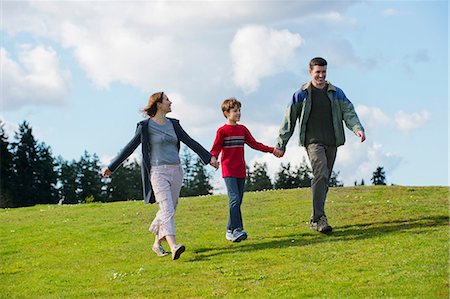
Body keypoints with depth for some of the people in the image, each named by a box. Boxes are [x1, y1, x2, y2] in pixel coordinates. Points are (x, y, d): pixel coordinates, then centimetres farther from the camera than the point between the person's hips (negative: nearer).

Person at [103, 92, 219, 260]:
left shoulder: (173, 124, 12)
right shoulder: (145, 126, -3)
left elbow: (190, 142, 12)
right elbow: (130, 148, 1)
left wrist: (209, 157, 5)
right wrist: (111, 167, 3)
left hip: (175, 171, 6)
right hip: (158, 172, -6)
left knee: (169, 209, 10)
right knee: (167, 209, -18)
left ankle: (157, 243, 26)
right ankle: (173, 247, -30)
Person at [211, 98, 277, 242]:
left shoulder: (243, 129, 13)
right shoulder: (222, 131, -3)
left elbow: (254, 144, 17)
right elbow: (216, 148, -8)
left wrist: (271, 150, 9)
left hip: (241, 171, 6)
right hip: (228, 171, -6)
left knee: (237, 201, 7)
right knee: (234, 199, -17)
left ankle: (230, 231, 14)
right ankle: (237, 230, -22)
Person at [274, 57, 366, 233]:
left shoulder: (337, 93, 12)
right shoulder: (301, 95, 4)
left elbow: (348, 113, 7)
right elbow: (289, 120, 8)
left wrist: (358, 129, -13)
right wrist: (281, 145, 9)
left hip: (331, 142, 4)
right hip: (313, 141, -4)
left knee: (324, 180, 7)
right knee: (321, 174, -22)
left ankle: (315, 219, 17)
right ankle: (319, 218, -25)